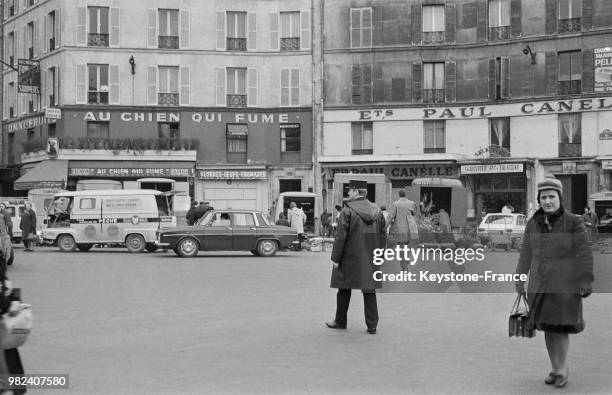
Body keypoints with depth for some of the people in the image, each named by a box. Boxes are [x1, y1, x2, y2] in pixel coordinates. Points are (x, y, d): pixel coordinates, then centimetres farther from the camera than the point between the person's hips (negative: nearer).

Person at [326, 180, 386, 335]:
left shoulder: (347, 211, -13)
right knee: (369, 290, 8)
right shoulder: (377, 211, 5)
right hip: (371, 260, 4)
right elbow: (382, 236, 10)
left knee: (344, 290, 11)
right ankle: (372, 325, 7)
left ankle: (340, 321, 23)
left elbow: (340, 237, -14)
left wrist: (335, 258, -7)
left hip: (350, 259, -4)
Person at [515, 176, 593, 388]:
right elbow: (526, 253, 11)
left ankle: (562, 368, 10)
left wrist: (586, 283, -12)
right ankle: (556, 369, 20)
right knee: (547, 327, 8)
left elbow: (585, 254, -9)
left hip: (565, 284, -4)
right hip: (540, 285, 4)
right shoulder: (533, 224, 5)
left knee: (560, 327, -6)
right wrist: (519, 280, 11)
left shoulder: (573, 222, -8)